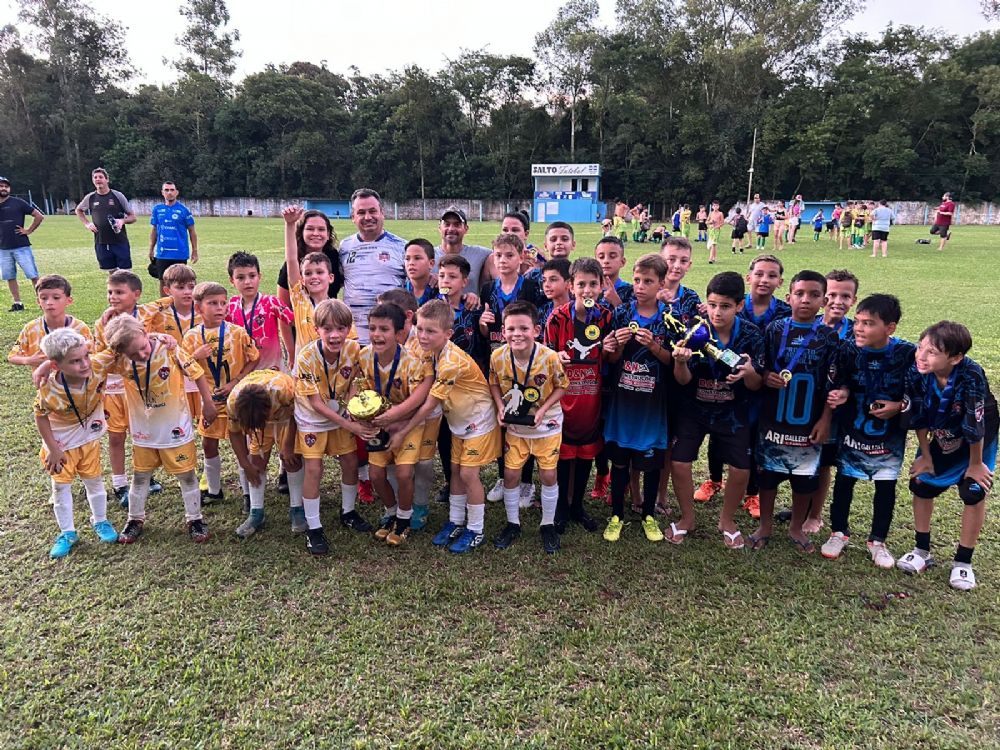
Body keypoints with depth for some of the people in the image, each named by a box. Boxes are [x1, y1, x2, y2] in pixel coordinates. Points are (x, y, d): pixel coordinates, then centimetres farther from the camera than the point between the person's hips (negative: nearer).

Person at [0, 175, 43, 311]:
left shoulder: (18, 203, -2)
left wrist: (29, 231, -3)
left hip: (21, 247, -4)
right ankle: (17, 303, 14)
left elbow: (39, 216, -1)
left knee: (33, 275, -6)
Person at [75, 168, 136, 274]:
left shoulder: (117, 196, -2)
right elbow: (78, 210, 26)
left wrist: (123, 221, -18)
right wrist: (87, 223, 10)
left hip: (120, 242, -3)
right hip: (101, 243, 3)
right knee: (112, 272, 9)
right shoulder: (90, 198, 7)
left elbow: (133, 217, 2)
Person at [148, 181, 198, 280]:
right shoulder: (157, 209, 6)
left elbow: (192, 231, 0)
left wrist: (194, 251, -2)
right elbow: (154, 230, 14)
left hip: (180, 254, -3)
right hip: (162, 253, 3)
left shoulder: (183, 210, -3)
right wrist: (151, 249, 11)